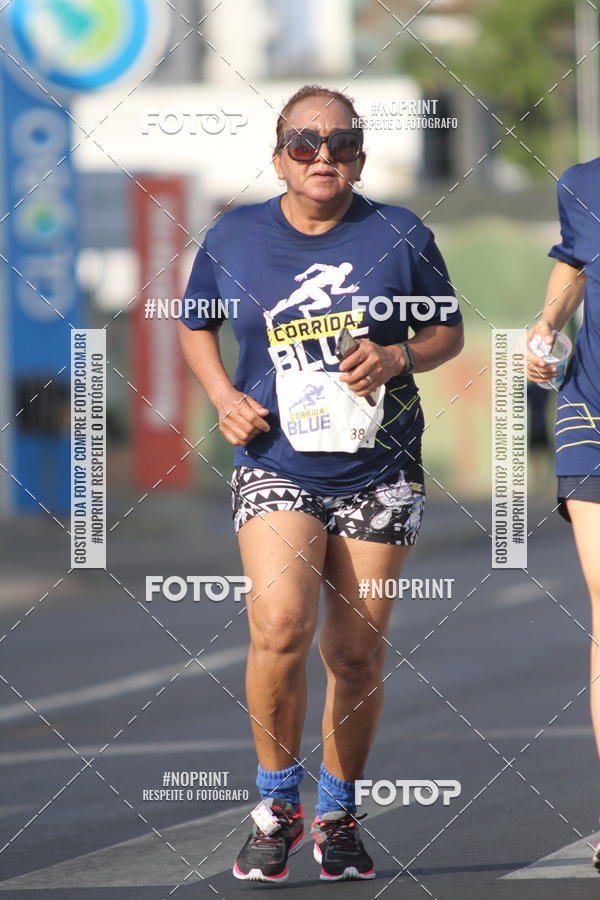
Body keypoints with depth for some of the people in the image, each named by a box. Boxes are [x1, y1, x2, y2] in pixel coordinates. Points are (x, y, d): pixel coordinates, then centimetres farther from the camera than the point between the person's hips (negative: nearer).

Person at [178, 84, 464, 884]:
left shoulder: (400, 237, 0)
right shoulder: (233, 239, 3)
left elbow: (448, 330, 10)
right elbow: (196, 326, 18)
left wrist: (397, 357, -11)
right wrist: (224, 398, 0)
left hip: (379, 473, 1)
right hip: (276, 466, -1)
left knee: (358, 652, 4)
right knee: (280, 624, -21)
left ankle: (338, 813, 23)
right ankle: (277, 802, -3)